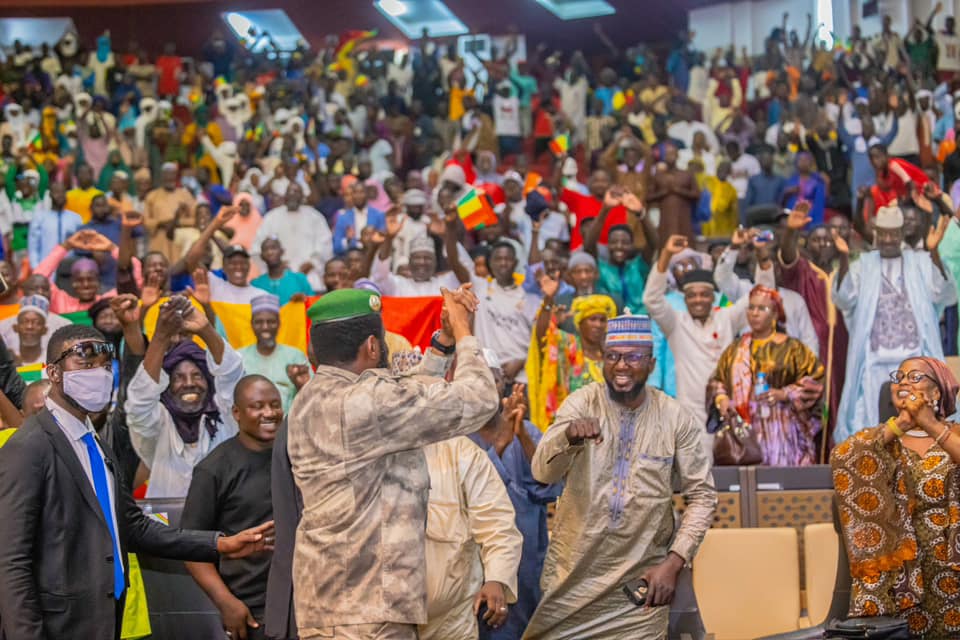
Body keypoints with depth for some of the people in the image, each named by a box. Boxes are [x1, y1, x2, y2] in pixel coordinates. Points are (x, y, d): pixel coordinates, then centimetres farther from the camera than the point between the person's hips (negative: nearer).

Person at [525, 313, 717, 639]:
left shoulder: (675, 418, -5)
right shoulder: (582, 404, -5)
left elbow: (702, 495, 0)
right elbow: (542, 472, -17)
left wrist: (673, 563, -10)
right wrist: (569, 436, -38)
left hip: (641, 579, 0)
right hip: (573, 575, 1)